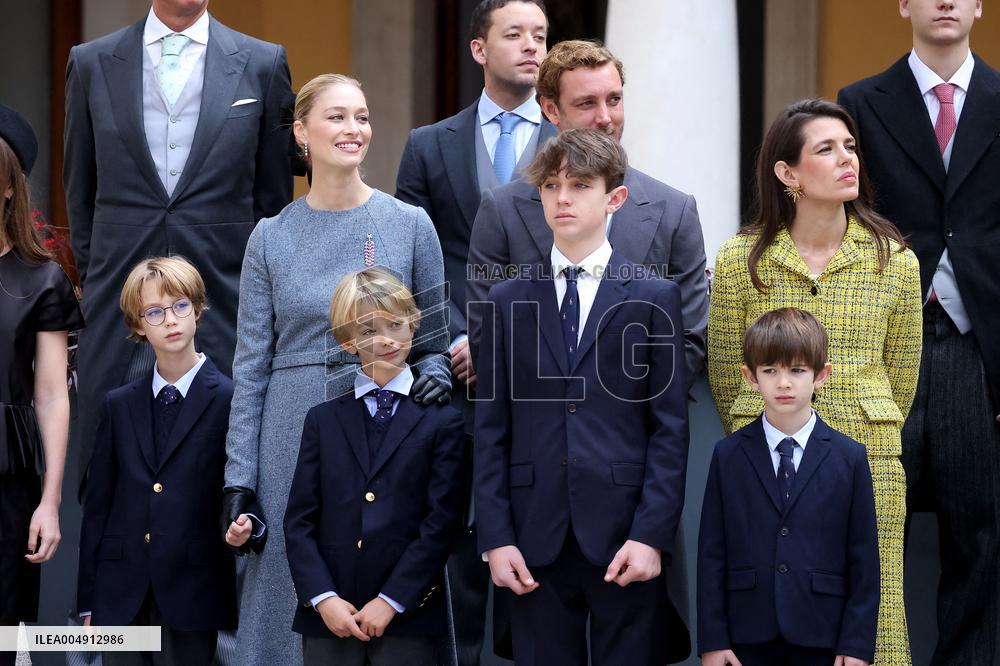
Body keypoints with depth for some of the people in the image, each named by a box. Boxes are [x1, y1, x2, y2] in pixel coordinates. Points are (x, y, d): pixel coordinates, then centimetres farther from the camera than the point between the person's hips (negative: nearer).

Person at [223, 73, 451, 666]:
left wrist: (435, 374, -14)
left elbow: (435, 340, 9)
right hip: (295, 439, 1)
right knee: (294, 600, 4)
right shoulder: (272, 237, 4)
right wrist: (240, 477, 0)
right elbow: (251, 364, 5)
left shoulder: (410, 225, 2)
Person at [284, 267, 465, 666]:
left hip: (407, 617, -2)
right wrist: (323, 598, -7)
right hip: (327, 618, 2)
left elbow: (441, 522, -3)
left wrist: (390, 602, -9)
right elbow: (299, 520, 6)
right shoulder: (323, 420, 12)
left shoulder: (442, 421, 4)